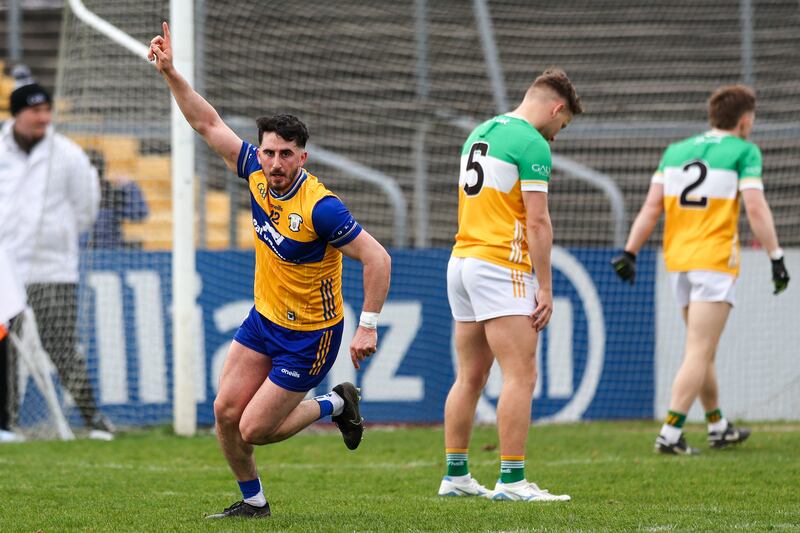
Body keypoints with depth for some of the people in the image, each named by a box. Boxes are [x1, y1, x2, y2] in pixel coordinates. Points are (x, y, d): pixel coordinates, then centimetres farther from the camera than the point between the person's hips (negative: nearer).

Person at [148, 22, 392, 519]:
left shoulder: (320, 207, -27)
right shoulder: (258, 175, -8)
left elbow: (378, 258, -25)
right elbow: (210, 124, 1)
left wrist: (368, 327, -25)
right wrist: (171, 73, -6)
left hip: (309, 337, -7)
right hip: (264, 319, 7)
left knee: (253, 430, -5)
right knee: (226, 411, 2)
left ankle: (335, 405, 19)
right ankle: (253, 500, 23)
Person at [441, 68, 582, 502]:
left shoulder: (480, 133, 16)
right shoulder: (532, 143, -11)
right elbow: (537, 222, -15)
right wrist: (545, 288, -11)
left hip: (461, 259, 9)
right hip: (501, 267, -9)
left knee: (470, 377, 13)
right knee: (521, 376, -8)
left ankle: (455, 475, 14)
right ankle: (511, 480, -12)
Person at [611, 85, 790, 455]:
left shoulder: (675, 151, 12)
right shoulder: (743, 152, -3)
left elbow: (651, 207, 6)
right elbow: (755, 208, -13)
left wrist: (630, 252, 6)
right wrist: (776, 257, -11)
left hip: (678, 261, 6)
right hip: (716, 262, -6)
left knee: (702, 350, 19)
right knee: (699, 354, -7)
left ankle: (718, 427, 31)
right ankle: (670, 434, -16)